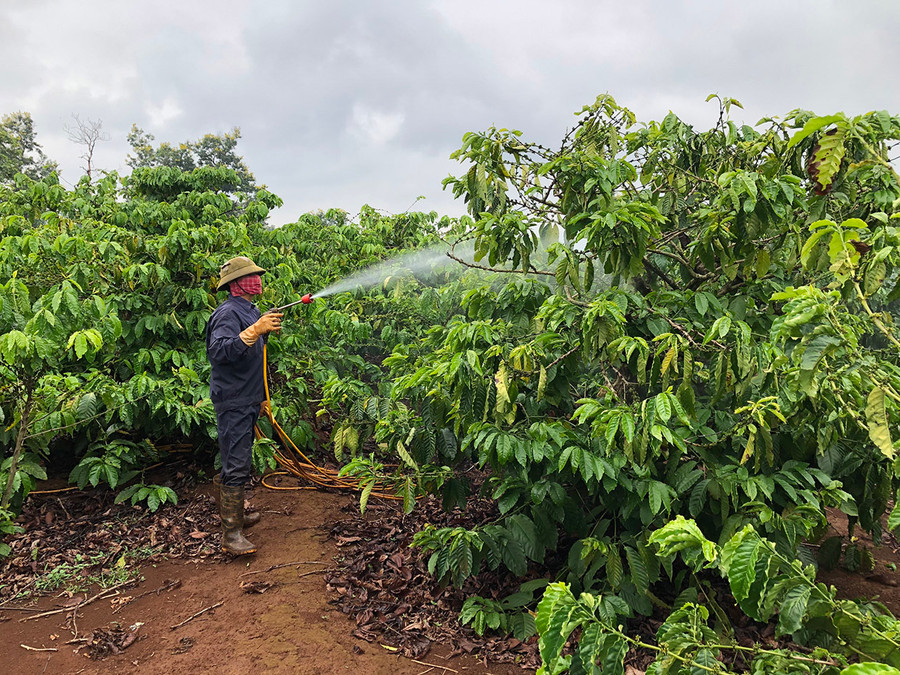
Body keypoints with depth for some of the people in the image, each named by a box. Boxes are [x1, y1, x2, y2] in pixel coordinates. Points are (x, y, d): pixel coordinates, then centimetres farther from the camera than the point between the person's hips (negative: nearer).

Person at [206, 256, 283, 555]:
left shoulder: (250, 311, 16)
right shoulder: (228, 313, -16)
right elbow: (219, 351, -33)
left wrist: (261, 397, 27)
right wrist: (255, 330, -37)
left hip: (247, 401, 10)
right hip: (233, 402, -10)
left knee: (237, 462, 19)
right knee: (236, 466, -8)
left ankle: (236, 515, 32)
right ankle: (231, 534, -3)